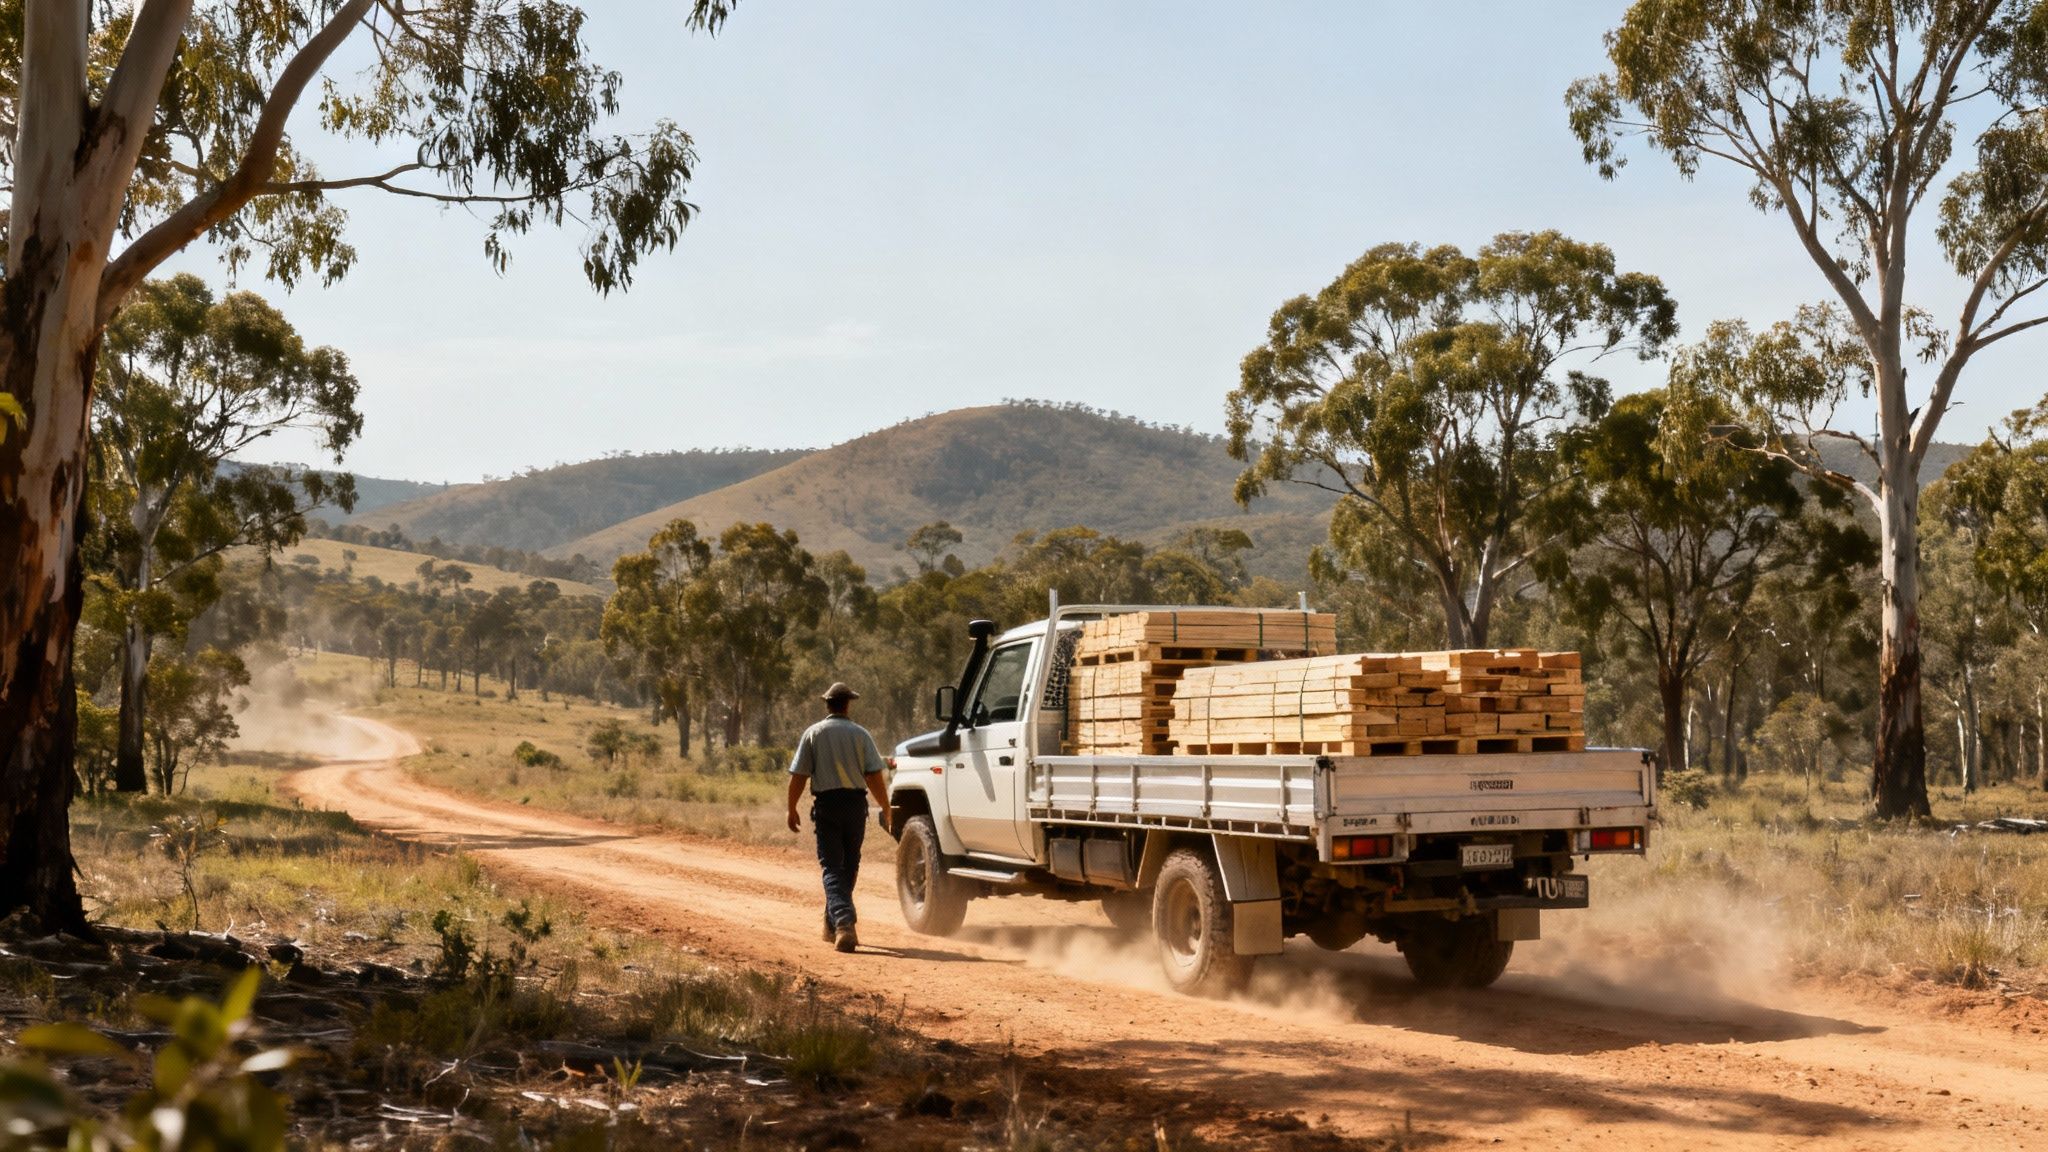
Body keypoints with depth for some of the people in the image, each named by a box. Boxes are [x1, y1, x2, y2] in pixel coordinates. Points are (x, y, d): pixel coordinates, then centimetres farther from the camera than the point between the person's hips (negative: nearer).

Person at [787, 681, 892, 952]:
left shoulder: (813, 734, 0)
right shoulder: (860, 734, 1)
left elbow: (798, 776, -3)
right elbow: (874, 776, -5)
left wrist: (792, 809, 7)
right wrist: (886, 809, 3)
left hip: (826, 803, -1)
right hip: (856, 802, 2)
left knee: (832, 867, -2)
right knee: (849, 866, 16)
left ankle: (843, 922, -23)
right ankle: (834, 925, 25)